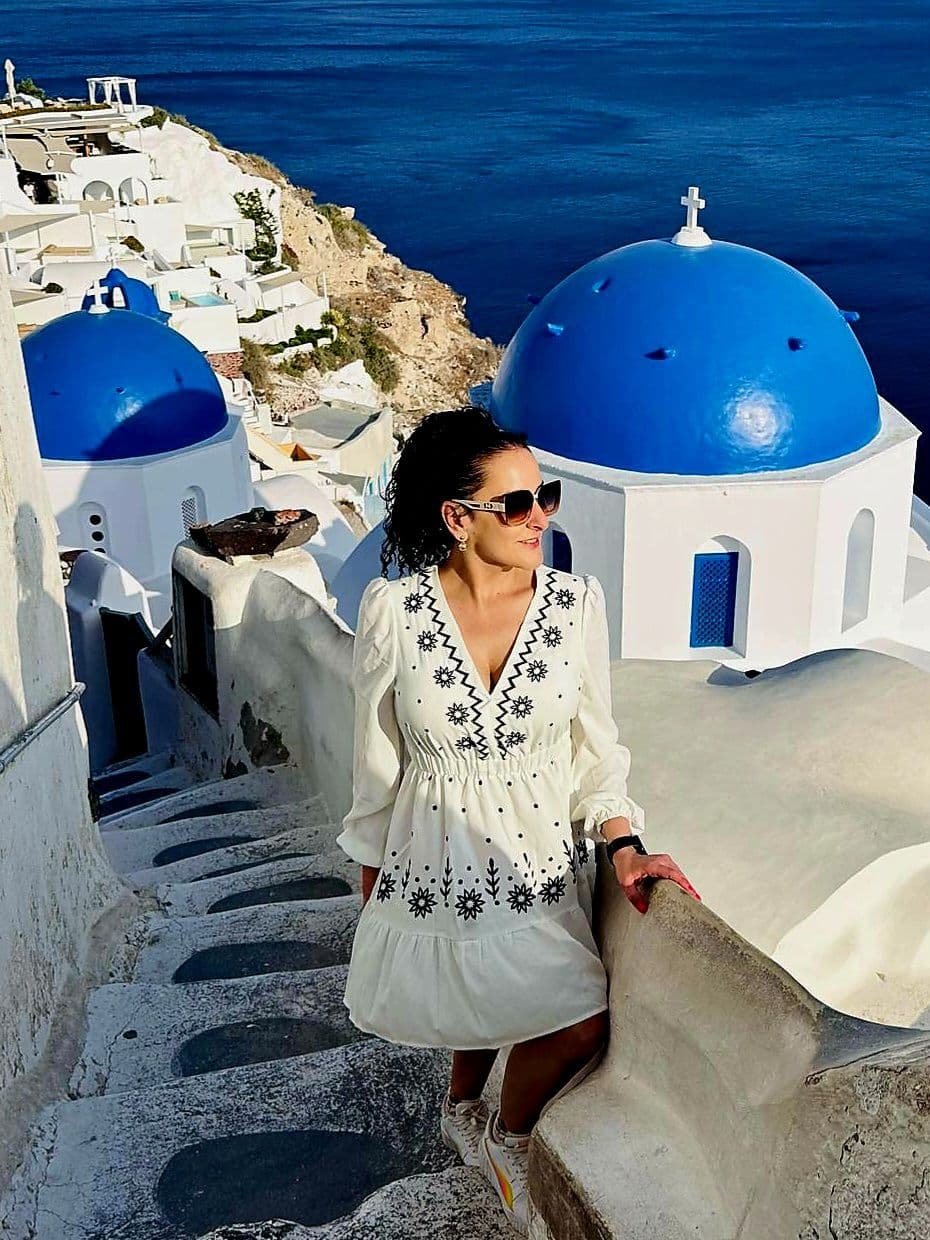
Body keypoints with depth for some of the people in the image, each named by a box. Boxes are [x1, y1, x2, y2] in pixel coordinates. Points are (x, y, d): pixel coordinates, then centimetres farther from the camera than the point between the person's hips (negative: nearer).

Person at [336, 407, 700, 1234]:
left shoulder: (577, 602, -11)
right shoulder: (394, 612, -16)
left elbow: (594, 746, -3)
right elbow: (377, 764, -4)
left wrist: (624, 845, -16)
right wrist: (370, 883, 6)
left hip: (541, 859, 2)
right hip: (437, 863, -2)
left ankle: (468, 1117, 36)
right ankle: (504, 1142, 38)